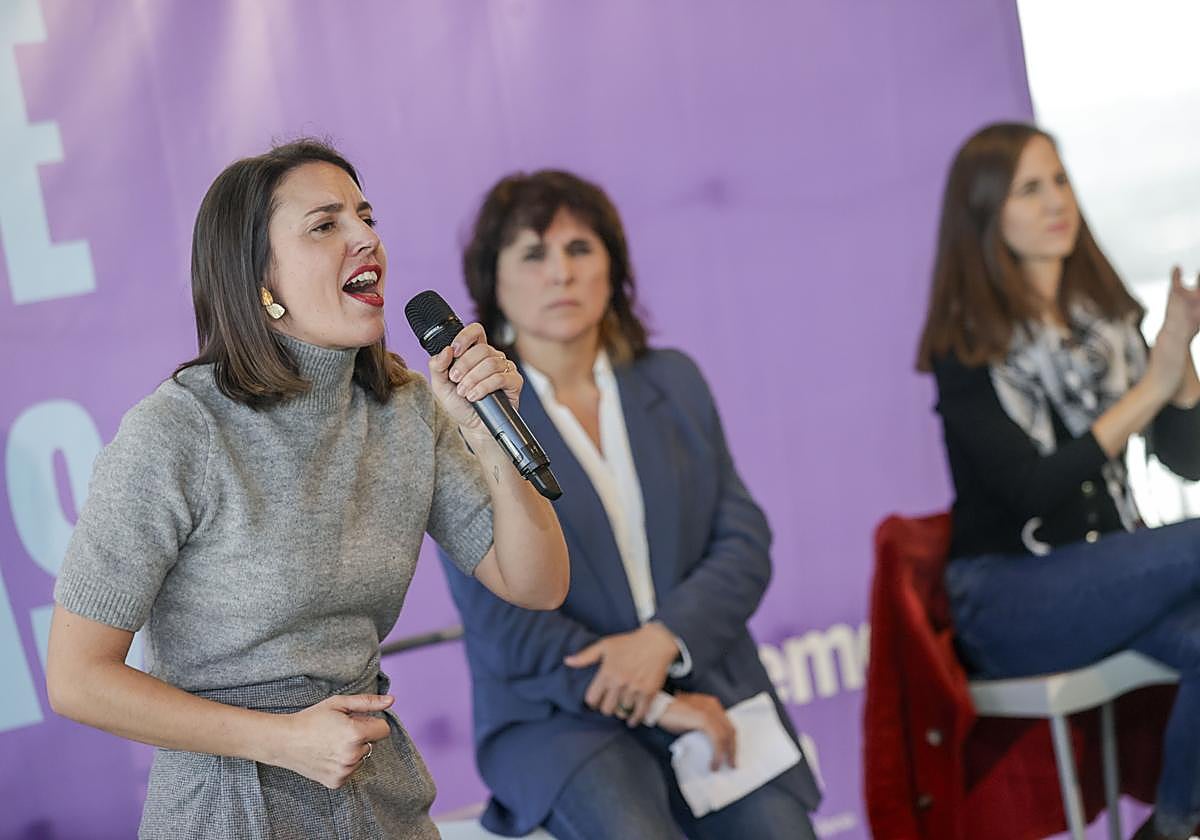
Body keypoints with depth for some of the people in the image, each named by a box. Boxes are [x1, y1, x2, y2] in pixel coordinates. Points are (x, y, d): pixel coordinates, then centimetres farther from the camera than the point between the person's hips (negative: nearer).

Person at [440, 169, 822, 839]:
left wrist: (664, 639, -13)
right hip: (560, 714, -4)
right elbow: (500, 622, -8)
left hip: (712, 693, 4)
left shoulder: (674, 382, 13)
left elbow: (746, 543, 6)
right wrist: (656, 706, -13)